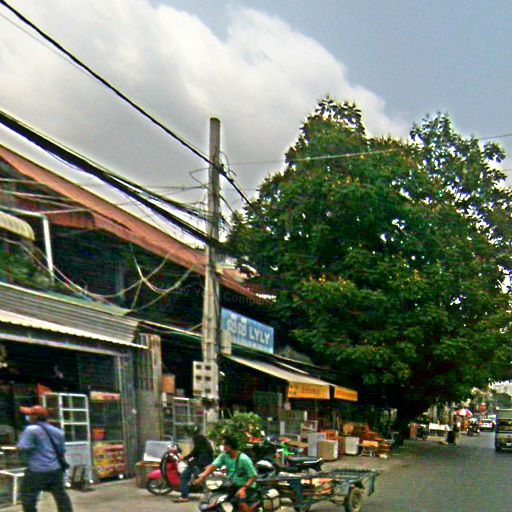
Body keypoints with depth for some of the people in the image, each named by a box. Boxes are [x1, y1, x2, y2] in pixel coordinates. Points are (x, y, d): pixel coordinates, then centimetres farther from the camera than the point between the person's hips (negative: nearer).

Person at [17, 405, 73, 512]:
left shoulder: (31, 430, -13)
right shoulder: (56, 431, 10)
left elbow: (22, 448, -19)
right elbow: (62, 450, 14)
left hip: (37, 470, -7)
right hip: (56, 469, 7)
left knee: (28, 497, 6)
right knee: (61, 495, 14)